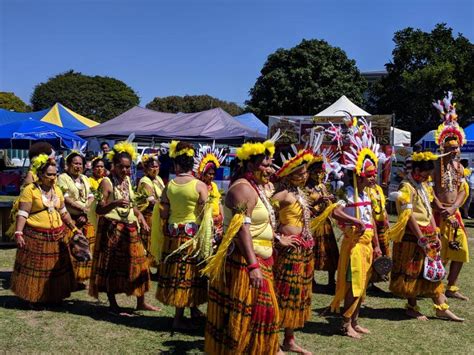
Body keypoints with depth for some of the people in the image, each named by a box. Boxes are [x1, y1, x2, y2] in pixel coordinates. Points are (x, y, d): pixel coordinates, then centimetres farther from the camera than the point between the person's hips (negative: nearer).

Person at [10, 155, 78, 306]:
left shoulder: (57, 190, 10)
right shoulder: (30, 190, -9)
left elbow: (63, 212, 18)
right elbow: (22, 213, -14)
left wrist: (74, 229, 19)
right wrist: (18, 233, -22)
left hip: (57, 236, 6)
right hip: (36, 236, -6)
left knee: (56, 267, 12)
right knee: (35, 268, 3)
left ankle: (55, 296, 25)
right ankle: (34, 298, 17)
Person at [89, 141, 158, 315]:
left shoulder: (127, 180, 10)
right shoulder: (107, 182, -11)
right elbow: (98, 209, -18)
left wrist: (139, 215, 8)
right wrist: (115, 203, -33)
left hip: (130, 228, 7)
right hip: (112, 229, -7)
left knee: (136, 263, 10)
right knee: (112, 267, 1)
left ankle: (141, 302, 22)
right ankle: (113, 305, 14)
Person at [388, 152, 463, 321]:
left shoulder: (423, 186, 12)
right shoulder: (406, 187, -15)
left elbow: (429, 211, 15)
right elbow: (409, 216, -20)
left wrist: (436, 235, 10)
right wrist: (422, 240, -19)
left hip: (427, 234, 8)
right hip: (412, 236, -8)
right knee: (412, 272, 3)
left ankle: (441, 308, 15)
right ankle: (412, 308, 17)